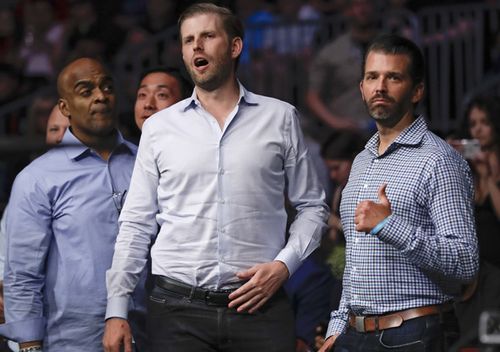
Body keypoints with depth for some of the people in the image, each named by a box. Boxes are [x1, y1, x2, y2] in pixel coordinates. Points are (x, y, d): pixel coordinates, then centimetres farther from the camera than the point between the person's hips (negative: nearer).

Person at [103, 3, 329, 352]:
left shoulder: (280, 118, 7)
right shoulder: (159, 127, 9)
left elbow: (312, 206, 12)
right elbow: (136, 225, 10)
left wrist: (283, 265, -5)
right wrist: (116, 312, 3)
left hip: (258, 306, 0)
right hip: (178, 310, 1)